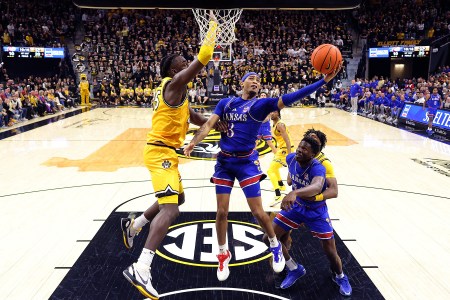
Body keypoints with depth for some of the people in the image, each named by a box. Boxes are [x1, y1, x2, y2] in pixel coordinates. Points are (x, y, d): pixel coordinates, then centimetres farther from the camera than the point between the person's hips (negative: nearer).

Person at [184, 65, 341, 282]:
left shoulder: (262, 104, 0)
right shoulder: (226, 102, 8)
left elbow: (290, 98, -11)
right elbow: (209, 124, -2)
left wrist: (324, 80, -19)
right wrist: (194, 141, -22)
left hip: (247, 162, -2)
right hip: (224, 161, 3)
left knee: (257, 211, 0)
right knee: (221, 212, 5)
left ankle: (275, 246, 29)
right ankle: (223, 254, 28)